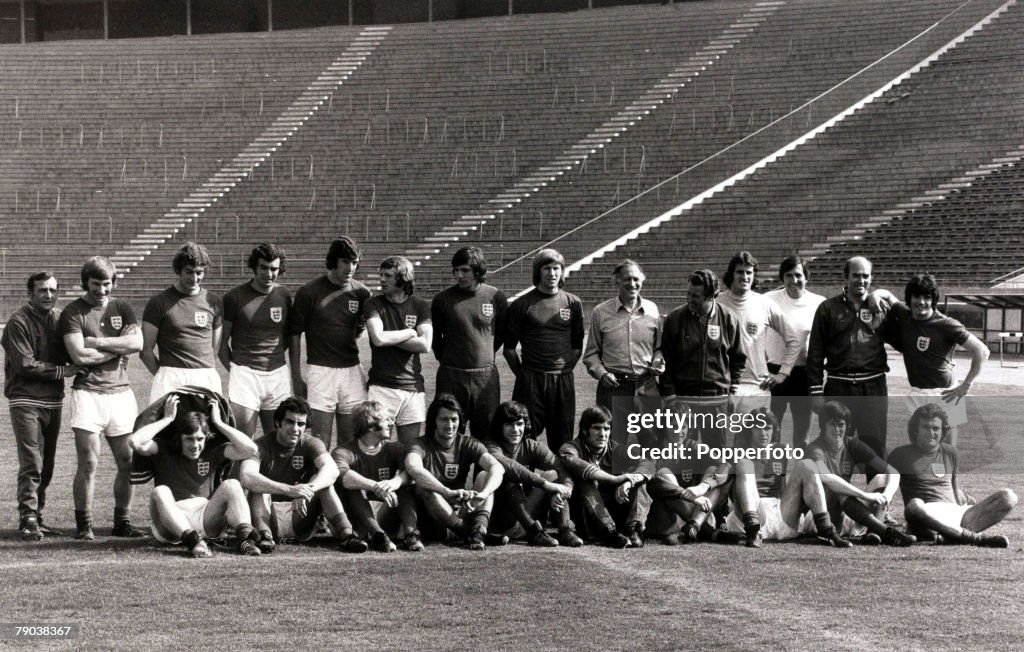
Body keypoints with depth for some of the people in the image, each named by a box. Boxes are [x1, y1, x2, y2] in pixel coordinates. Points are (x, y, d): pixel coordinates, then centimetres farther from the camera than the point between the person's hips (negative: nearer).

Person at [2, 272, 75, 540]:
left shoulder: (60, 318, 7)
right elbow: (25, 364, -16)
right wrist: (62, 371, -15)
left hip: (54, 400, 6)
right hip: (25, 400, -6)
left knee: (47, 464, 10)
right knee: (31, 463, -12)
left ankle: (37, 515, 20)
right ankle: (28, 519, -10)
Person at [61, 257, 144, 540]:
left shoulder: (122, 309, 13)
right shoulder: (74, 313, 1)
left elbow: (136, 343, -3)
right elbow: (79, 355, -12)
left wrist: (97, 342, -8)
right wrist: (117, 349, -3)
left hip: (121, 392, 4)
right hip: (88, 392, -4)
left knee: (128, 462, 4)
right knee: (88, 462, -9)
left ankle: (122, 522, 16)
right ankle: (84, 525, -1)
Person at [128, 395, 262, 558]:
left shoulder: (212, 451, 9)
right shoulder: (164, 450, 4)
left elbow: (250, 449, -5)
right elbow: (135, 441, -16)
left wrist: (218, 423, -2)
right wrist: (167, 419, -7)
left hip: (205, 517, 2)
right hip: (170, 524, -2)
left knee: (231, 485, -18)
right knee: (160, 492, -31)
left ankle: (244, 537, -39)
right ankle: (193, 541, -51)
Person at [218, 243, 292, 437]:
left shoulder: (284, 295, 7)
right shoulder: (235, 297, -3)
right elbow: (222, 341, 2)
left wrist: (274, 354, 7)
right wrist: (234, 370, -3)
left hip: (278, 374, 4)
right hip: (245, 372, -4)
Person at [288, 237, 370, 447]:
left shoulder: (361, 293, 4)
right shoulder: (309, 293, -5)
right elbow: (294, 334, 1)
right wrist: (296, 378, -2)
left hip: (352, 371, 3)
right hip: (320, 372, -3)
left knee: (351, 443, 6)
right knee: (320, 445, -4)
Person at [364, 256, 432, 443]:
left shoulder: (420, 306, 7)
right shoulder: (374, 305, 4)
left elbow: (425, 345, -5)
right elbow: (378, 338, -12)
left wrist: (389, 338, -6)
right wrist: (410, 332, -2)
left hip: (413, 386, 2)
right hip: (381, 385, -1)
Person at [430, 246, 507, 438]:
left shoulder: (495, 297, -1)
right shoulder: (442, 299, -2)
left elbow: (502, 333, 13)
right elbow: (435, 337, 11)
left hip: (486, 374, 1)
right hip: (451, 376, 0)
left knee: (486, 433, 4)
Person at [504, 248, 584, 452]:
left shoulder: (573, 303, 8)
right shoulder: (522, 304, 1)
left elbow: (577, 346, 13)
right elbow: (509, 348, 4)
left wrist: (565, 368, 4)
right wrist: (522, 374, 0)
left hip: (563, 381, 2)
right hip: (530, 381, -2)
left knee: (562, 439, 5)